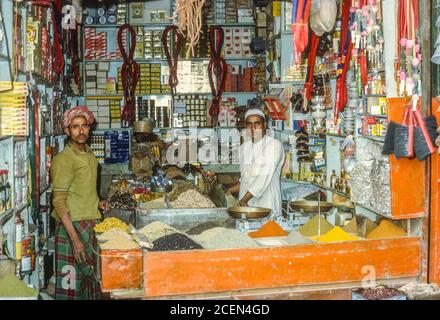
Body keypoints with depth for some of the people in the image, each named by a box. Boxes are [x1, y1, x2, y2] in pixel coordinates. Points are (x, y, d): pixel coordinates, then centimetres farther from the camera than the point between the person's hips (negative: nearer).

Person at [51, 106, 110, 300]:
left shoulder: (90, 156, 12)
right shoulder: (63, 159, -13)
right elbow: (59, 202, -18)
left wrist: (98, 203, 8)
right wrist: (75, 238, -23)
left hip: (93, 223, 8)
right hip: (73, 226, -8)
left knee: (91, 278, 11)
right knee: (72, 282, -3)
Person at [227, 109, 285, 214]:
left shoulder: (275, 145, -4)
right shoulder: (244, 147, 15)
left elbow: (265, 177, -13)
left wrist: (245, 199, -18)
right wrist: (226, 191, 11)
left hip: (267, 205, -4)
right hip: (245, 204, 5)